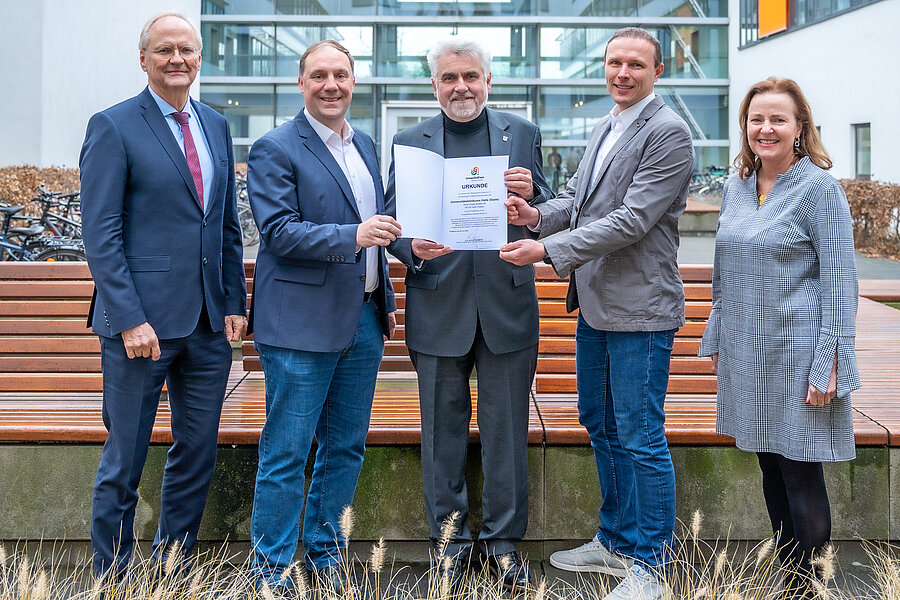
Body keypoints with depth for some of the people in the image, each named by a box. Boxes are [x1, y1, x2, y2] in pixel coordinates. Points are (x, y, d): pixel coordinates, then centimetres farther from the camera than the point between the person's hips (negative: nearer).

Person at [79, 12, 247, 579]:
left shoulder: (217, 126, 13)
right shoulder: (113, 127, -4)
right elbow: (101, 233, -9)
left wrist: (236, 301, 7)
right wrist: (130, 319, -16)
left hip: (209, 323, 6)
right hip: (143, 322, -5)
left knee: (198, 455, 12)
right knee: (124, 460, 4)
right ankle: (112, 577, 20)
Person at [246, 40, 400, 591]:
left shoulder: (366, 146, 16)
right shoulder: (275, 149, -7)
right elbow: (278, 231, -16)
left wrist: (386, 301, 19)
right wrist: (353, 236, -26)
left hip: (363, 320, 7)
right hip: (303, 324, -7)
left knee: (347, 447, 13)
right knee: (286, 455, -1)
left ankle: (324, 550, 28)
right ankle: (272, 570, 11)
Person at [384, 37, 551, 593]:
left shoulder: (523, 133, 6)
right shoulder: (410, 141, 5)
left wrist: (530, 193, -16)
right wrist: (412, 248, -17)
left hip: (507, 302, 0)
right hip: (438, 306, 0)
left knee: (506, 427, 7)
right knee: (443, 428, 9)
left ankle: (504, 539, 21)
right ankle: (452, 539, 23)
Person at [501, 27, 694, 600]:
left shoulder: (667, 133, -13)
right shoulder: (605, 129, 16)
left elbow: (631, 220, -21)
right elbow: (578, 196, 18)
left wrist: (549, 250, -22)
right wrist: (540, 213, -5)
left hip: (639, 310, -9)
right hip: (595, 304, 10)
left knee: (641, 439, -1)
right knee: (600, 424, 18)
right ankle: (615, 541, 34)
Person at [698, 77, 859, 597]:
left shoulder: (820, 189, -9)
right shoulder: (736, 188, 10)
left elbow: (839, 282, -11)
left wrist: (828, 364, -15)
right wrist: (716, 338, 15)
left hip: (797, 354, -6)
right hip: (747, 354, 6)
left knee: (801, 476, 0)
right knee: (771, 469, 14)